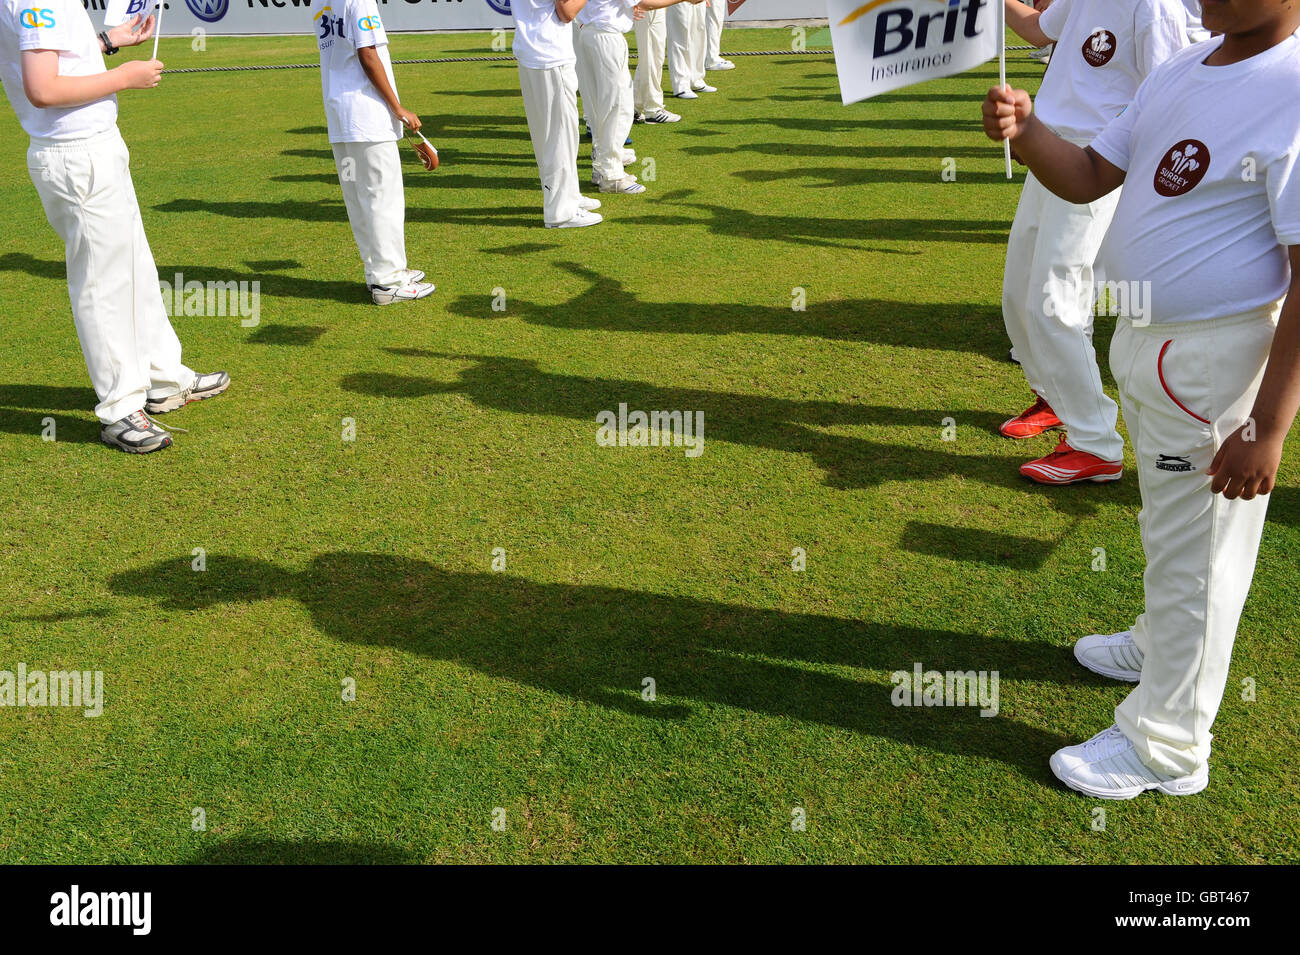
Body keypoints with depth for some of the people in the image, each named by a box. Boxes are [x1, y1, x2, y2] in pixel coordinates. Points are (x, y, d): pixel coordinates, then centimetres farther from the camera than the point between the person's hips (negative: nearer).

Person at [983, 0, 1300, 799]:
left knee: (1195, 549, 4)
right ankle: (1163, 646, 51)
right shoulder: (1181, 72, 6)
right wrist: (1024, 129, -12)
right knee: (1169, 525, 26)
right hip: (1145, 337, 8)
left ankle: (1167, 748, 21)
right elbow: (1090, 178, 8)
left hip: (1213, 359, -8)